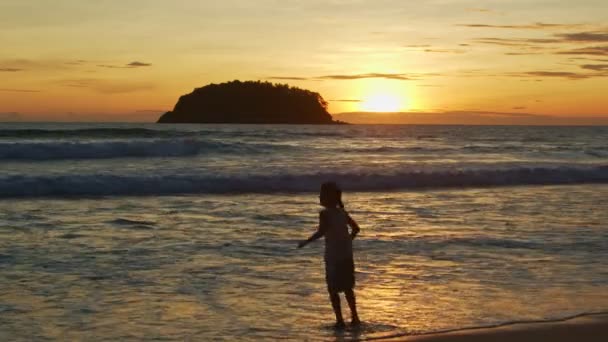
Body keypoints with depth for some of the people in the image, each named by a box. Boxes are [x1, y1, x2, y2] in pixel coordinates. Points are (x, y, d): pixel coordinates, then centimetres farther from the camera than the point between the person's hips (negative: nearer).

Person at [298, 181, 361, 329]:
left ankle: (340, 320, -2)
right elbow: (356, 228, 16)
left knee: (333, 289, 1)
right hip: (347, 255, 7)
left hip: (333, 256, -7)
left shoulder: (325, 213, -11)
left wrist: (306, 242, -12)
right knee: (347, 288, 17)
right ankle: (354, 317, 21)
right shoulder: (342, 212, 10)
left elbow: (321, 232, -22)